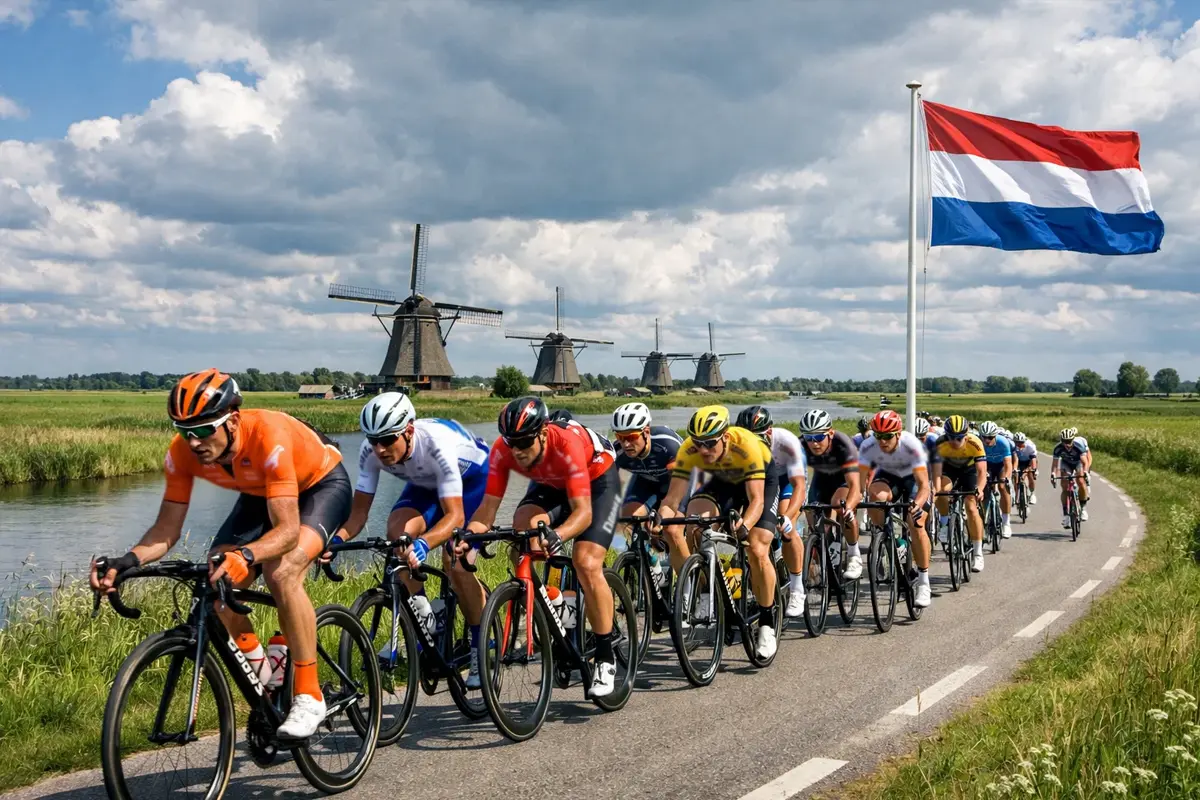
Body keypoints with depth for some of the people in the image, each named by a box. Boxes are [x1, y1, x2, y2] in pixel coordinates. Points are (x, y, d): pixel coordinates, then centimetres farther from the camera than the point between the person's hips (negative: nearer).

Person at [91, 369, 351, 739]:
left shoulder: (269, 437, -40)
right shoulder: (183, 452, -24)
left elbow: (287, 530, -43)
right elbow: (167, 527, -18)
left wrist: (247, 555, -62)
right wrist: (128, 560, -36)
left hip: (321, 484, -6)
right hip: (260, 494, 6)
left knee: (282, 573, -31)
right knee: (216, 579, -15)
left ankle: (308, 697, -20)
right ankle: (258, 668, 11)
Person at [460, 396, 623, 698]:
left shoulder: (568, 444, -40)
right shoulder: (503, 450, -27)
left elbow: (583, 512, -42)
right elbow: (489, 506, -25)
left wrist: (556, 536, -61)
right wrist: (467, 534, -45)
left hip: (598, 481, -4)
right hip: (550, 483, 4)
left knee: (586, 564, -22)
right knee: (523, 526, -29)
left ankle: (606, 660, -8)